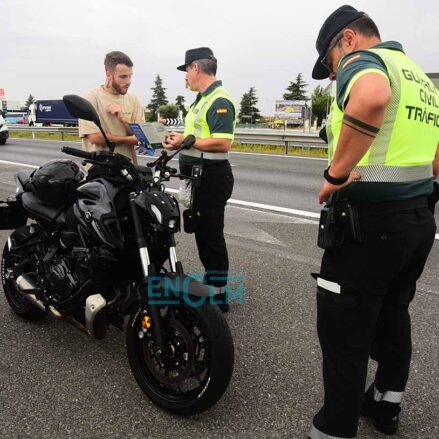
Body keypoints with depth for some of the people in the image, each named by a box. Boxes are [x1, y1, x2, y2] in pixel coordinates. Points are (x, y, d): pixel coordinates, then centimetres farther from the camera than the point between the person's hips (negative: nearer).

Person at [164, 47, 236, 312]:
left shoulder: (219, 101, -16)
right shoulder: (203, 98, 17)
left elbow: (222, 143, -27)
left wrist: (186, 142, -23)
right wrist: (180, 139, 10)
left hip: (212, 177, -11)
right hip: (199, 175, 11)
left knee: (210, 234, -3)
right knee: (202, 231, 18)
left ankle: (218, 293, 9)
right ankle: (211, 280, 34)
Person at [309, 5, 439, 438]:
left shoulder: (362, 59, -8)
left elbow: (372, 97, -34)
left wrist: (335, 174, -27)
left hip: (367, 222, -9)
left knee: (343, 333, 2)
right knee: (392, 315, 22)